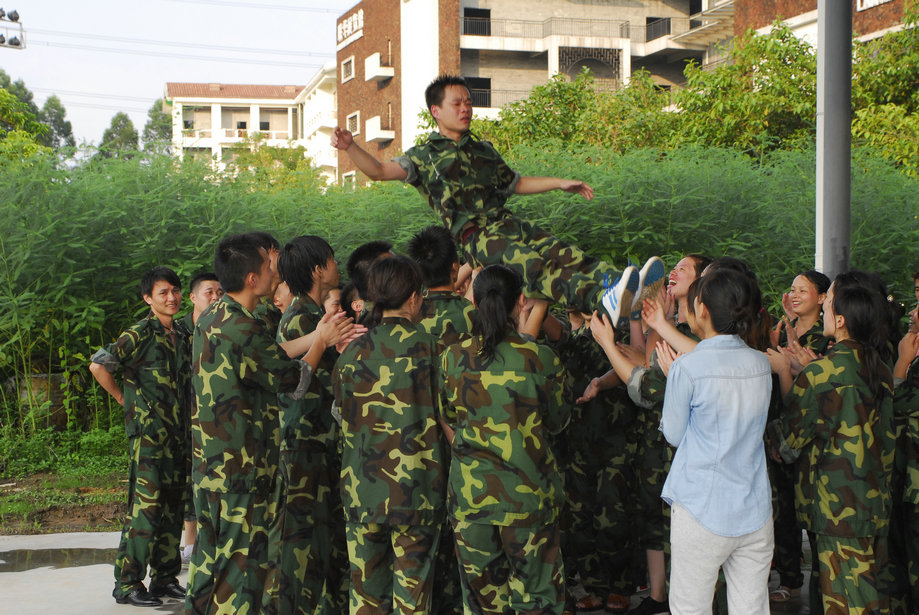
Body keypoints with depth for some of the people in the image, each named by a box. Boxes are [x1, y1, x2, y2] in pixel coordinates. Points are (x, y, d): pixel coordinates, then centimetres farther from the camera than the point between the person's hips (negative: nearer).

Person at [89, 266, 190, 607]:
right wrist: (125, 399, -6)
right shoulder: (141, 333, -8)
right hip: (147, 431, -7)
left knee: (172, 506, 10)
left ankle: (164, 578, 18)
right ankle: (128, 583, -4)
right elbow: (98, 365, -15)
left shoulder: (180, 338, 15)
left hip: (176, 433, 8)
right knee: (145, 506, -10)